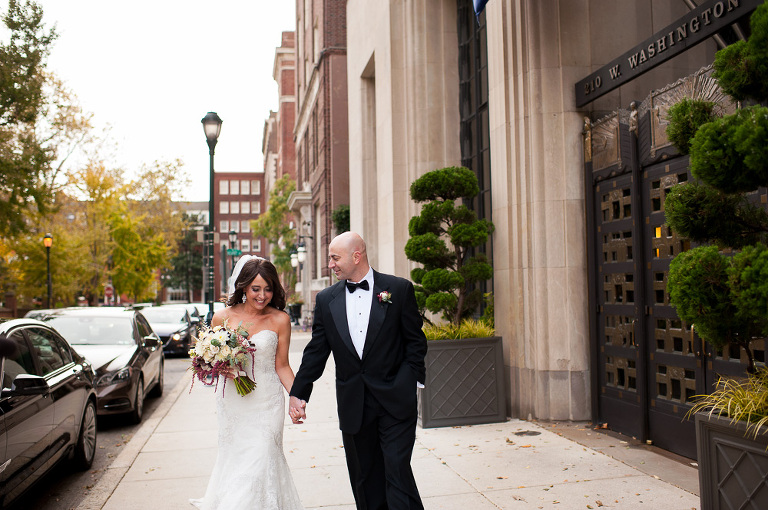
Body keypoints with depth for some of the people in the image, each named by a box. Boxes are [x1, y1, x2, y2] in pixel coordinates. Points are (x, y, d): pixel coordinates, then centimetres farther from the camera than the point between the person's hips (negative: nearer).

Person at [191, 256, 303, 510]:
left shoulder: (279, 319, -4)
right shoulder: (223, 317, -1)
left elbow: (281, 366, 0)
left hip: (266, 402, -2)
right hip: (232, 402, 2)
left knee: (259, 461, -6)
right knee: (234, 458, 9)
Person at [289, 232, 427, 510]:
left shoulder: (399, 289, -2)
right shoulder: (326, 299, 5)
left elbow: (416, 342, 0)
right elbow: (315, 351, 8)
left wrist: (404, 385, -7)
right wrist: (298, 394, 3)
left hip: (395, 403, -3)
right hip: (353, 407, 3)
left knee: (397, 470, -7)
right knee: (364, 480, 11)